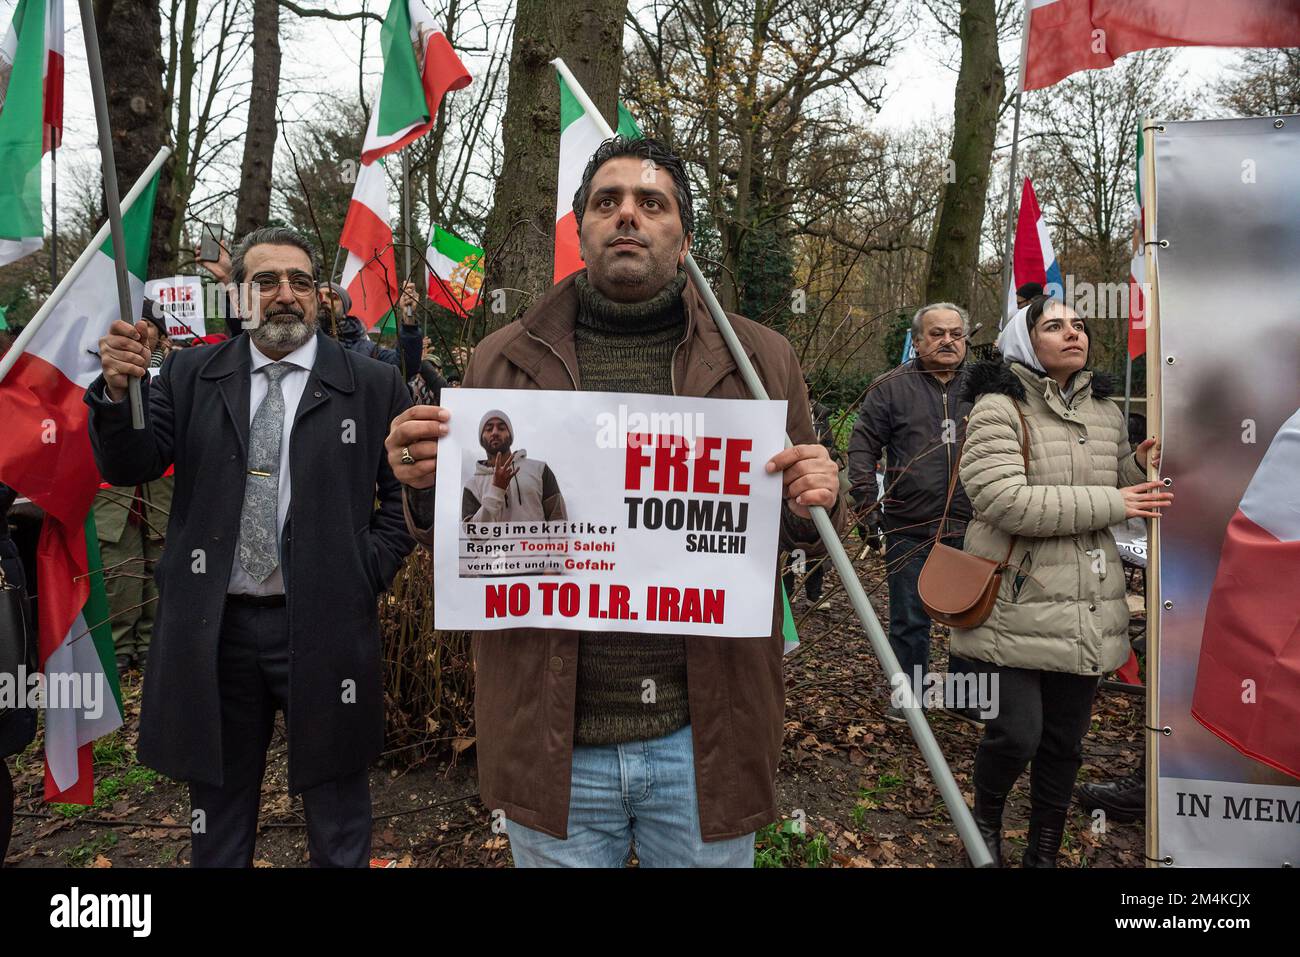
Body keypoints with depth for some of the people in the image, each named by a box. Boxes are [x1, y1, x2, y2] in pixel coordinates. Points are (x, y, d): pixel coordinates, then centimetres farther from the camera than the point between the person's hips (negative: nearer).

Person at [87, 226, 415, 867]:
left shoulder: (374, 385, 0)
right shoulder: (189, 375, 6)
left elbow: (405, 494, 1)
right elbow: (127, 467, -3)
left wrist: (366, 575, -8)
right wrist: (116, 389, -20)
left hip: (324, 626, -2)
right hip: (213, 626, 2)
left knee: (338, 827, 14)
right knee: (217, 813, 20)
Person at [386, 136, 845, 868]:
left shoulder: (758, 358, 2)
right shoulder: (504, 360, 3)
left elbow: (802, 531, 10)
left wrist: (813, 505, -13)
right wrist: (426, 485, -12)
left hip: (705, 741, 0)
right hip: (551, 745, 1)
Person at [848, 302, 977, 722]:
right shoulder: (892, 387, 0)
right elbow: (862, 447, 0)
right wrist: (867, 506, -7)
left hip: (973, 529, 3)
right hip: (910, 530, -2)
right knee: (910, 620, 8)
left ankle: (965, 695, 29)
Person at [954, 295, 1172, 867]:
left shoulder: (1105, 410, 13)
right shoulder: (999, 407, -10)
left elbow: (1122, 490, 25)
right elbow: (1005, 501, -22)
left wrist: (1143, 466, 1)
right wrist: (1109, 504, -17)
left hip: (1087, 611, 6)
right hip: (1018, 604, -6)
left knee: (1065, 739, 13)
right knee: (1019, 731, -7)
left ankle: (1044, 852, 34)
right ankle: (986, 823, 27)